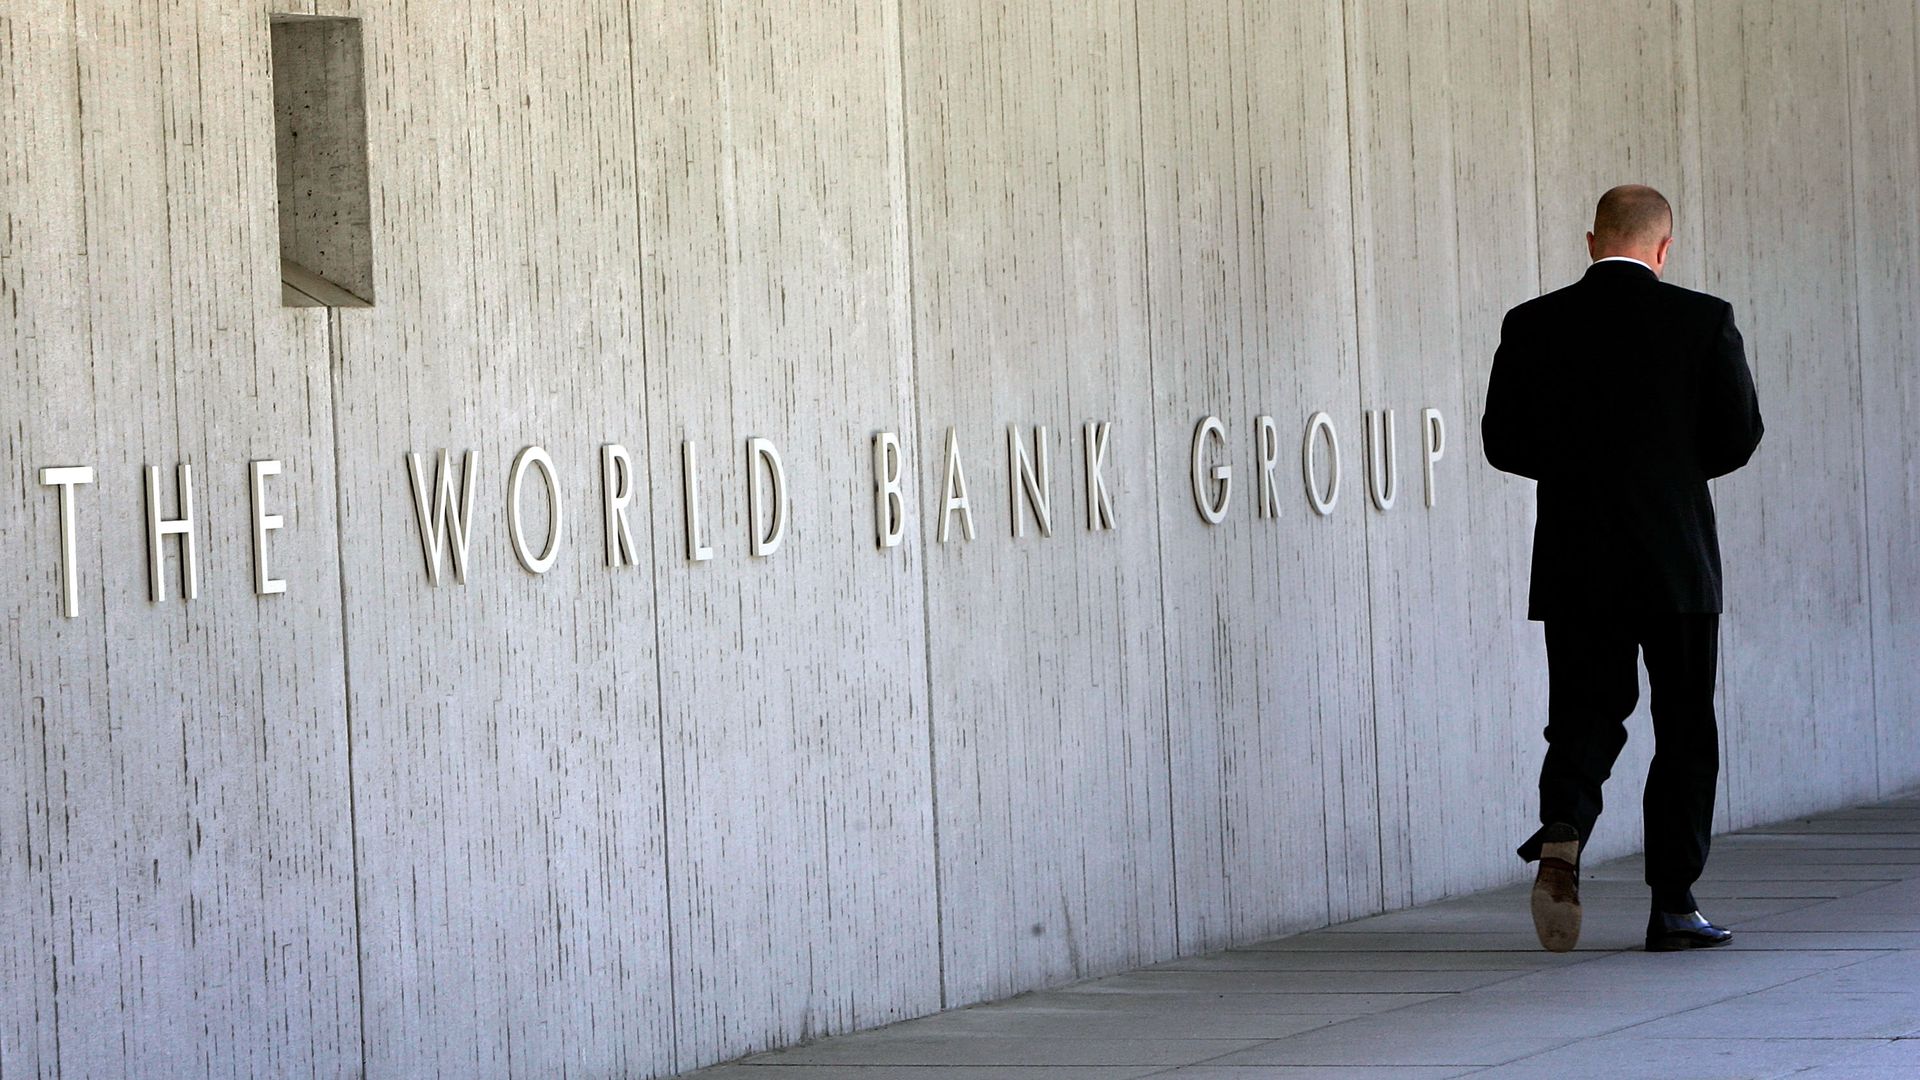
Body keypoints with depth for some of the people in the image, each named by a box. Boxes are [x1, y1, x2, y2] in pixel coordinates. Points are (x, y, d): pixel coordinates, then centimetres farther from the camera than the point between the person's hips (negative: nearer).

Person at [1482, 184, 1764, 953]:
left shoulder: (1533, 326, -1)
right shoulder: (1703, 320, -5)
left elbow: (1502, 441, 3)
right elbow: (1739, 436, -2)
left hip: (1574, 564, 2)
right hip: (1677, 559, -2)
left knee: (1583, 715, 9)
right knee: (1685, 731, 8)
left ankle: (1563, 830, -21)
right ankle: (1672, 904, 6)